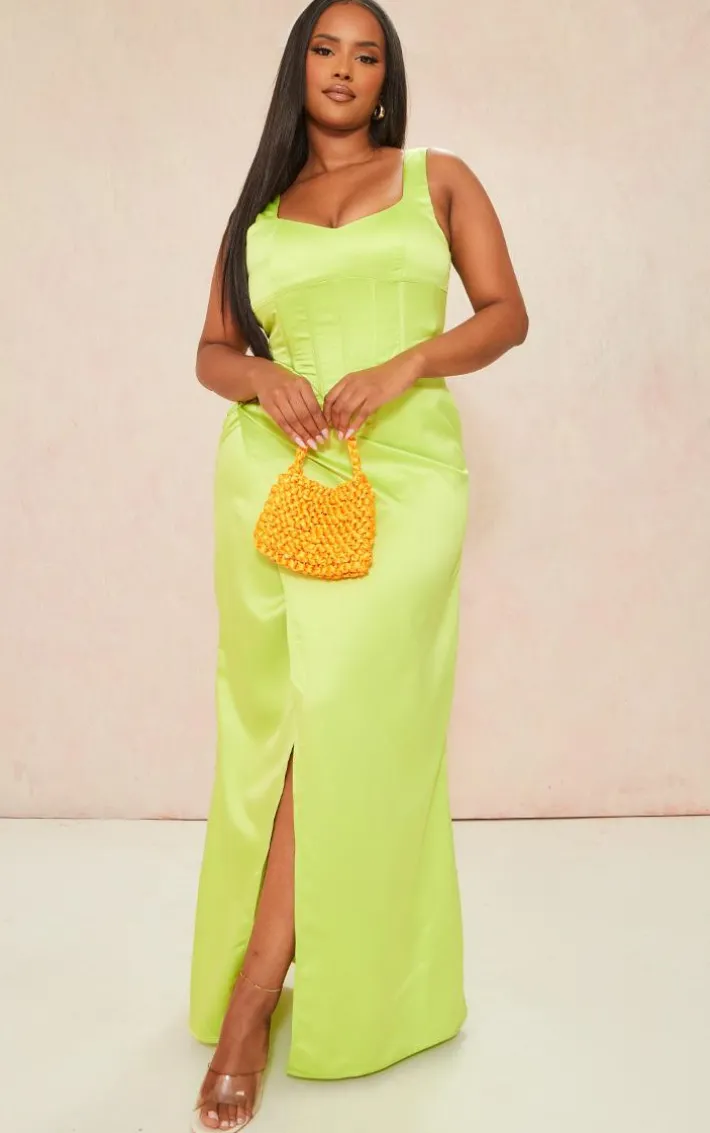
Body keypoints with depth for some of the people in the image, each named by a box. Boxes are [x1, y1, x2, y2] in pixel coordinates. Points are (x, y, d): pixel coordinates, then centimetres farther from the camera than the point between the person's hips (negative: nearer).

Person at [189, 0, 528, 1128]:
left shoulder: (439, 178, 13)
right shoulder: (258, 210, 18)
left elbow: (506, 312, 6)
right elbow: (212, 349, 16)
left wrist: (401, 366, -11)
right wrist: (261, 376, -8)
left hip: (404, 472, -2)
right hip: (273, 472, 3)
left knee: (343, 707, -14)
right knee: (278, 714, 0)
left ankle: (254, 991, -6)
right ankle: (288, 958, 15)